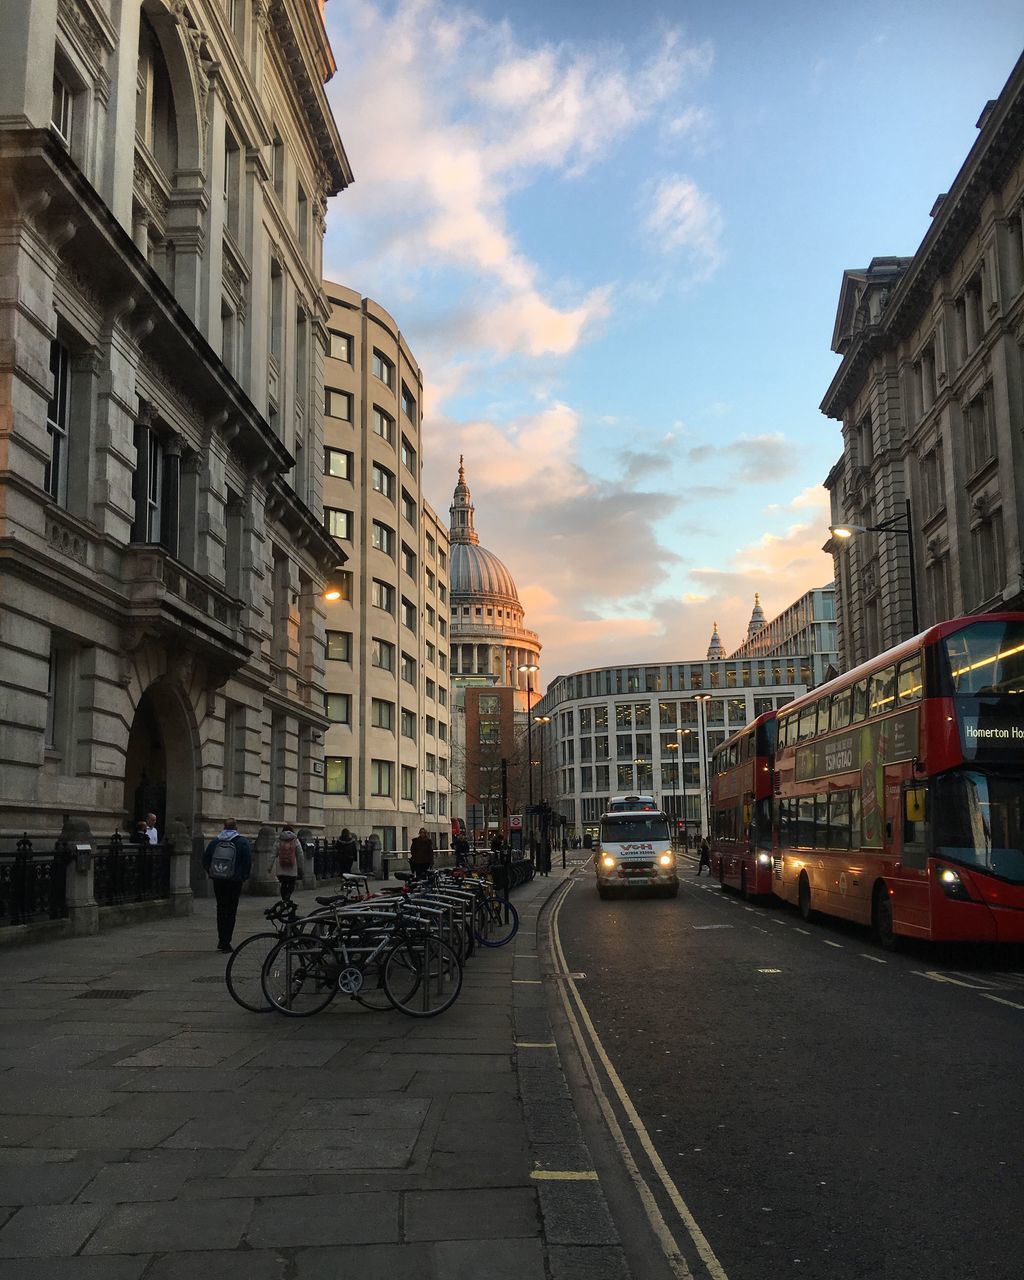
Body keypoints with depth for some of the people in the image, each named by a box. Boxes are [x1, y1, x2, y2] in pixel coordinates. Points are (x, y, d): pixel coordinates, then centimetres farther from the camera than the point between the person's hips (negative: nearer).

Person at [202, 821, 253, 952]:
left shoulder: (214, 841, 4)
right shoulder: (242, 842, -5)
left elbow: (205, 861, 6)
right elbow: (248, 862, -10)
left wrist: (212, 874, 15)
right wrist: (244, 877, 2)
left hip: (218, 882, 3)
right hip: (234, 882, -3)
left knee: (221, 909, 16)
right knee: (231, 911, 1)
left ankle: (221, 940, 18)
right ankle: (225, 942, -1)